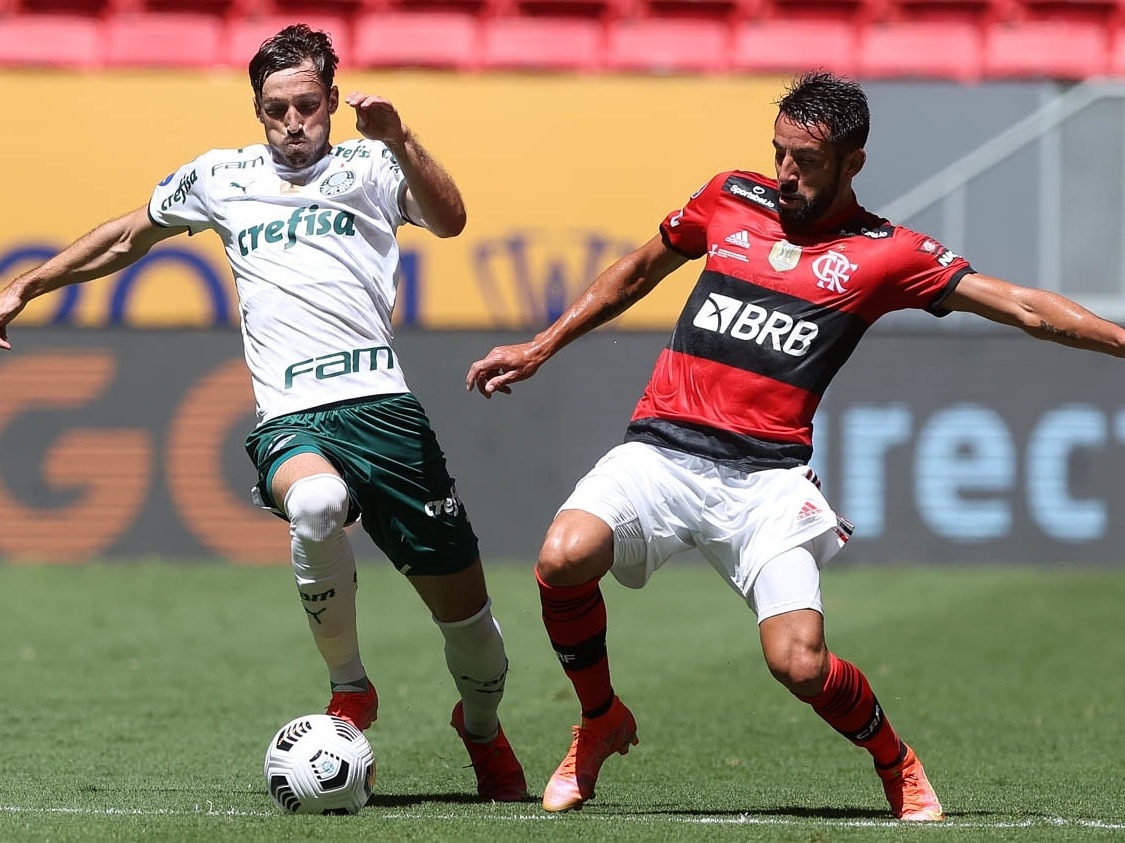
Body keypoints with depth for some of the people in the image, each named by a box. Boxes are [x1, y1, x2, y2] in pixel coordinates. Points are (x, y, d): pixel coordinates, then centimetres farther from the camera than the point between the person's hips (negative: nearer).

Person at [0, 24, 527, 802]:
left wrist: (399, 141, -19)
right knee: (316, 505, -37)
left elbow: (450, 221, -5)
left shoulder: (371, 167, 14)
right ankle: (349, 692, -15)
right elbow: (127, 239, 35)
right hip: (289, 418, 0)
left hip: (381, 403, 0)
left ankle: (484, 729, 31)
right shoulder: (221, 178, 21)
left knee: (459, 596, -2)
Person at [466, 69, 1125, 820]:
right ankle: (601, 721, 3)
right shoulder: (731, 200, 14)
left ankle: (897, 764, 17)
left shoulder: (887, 253, 5)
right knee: (563, 560, -26)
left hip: (766, 478, -2)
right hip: (663, 450, 2)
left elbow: (1025, 308, 4)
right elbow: (638, 272, 29)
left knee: (801, 667, -18)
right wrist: (540, 349, 30)